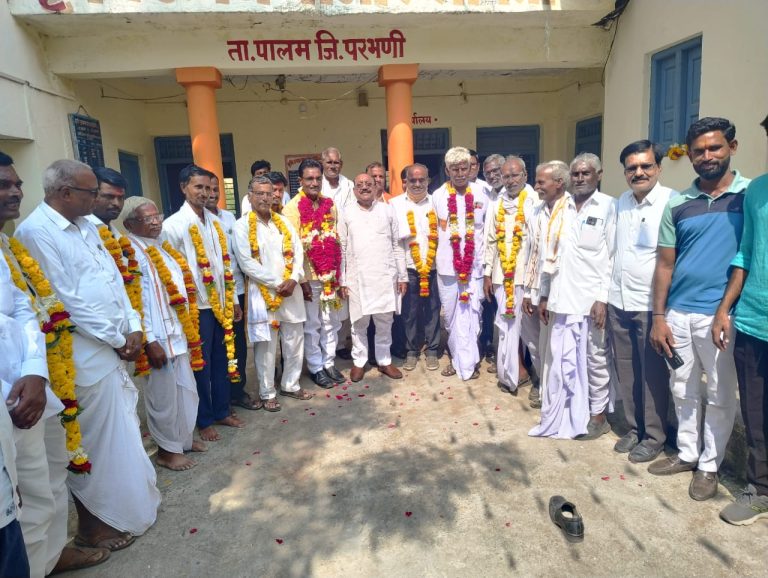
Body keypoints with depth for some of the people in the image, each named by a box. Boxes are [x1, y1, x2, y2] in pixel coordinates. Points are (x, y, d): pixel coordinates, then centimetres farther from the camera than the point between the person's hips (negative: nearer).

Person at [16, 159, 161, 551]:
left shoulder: (86, 227, 11)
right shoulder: (35, 232, -15)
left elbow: (115, 279, 12)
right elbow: (64, 300, -18)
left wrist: (132, 327, 0)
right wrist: (117, 338, -10)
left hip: (116, 347, 8)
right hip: (86, 356, -8)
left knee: (123, 432, 18)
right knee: (97, 441, 5)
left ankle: (130, 501, 36)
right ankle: (93, 524, 25)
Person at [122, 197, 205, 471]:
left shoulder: (158, 247, 12)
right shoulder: (131, 253, -15)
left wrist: (190, 329, 16)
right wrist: (150, 342, -21)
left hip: (179, 333, 8)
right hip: (159, 338, -8)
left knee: (186, 390, 18)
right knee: (164, 394, 6)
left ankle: (183, 439, 36)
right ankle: (168, 450, 24)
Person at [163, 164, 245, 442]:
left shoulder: (215, 222, 9)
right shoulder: (173, 225, -9)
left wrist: (233, 300, 14)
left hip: (222, 304, 6)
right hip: (197, 306, -6)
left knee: (222, 360, 15)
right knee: (202, 365, 7)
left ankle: (222, 411, 31)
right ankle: (204, 420, 23)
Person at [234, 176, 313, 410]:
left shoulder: (284, 222, 11)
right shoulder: (242, 225, -3)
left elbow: (298, 252, 6)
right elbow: (247, 263, -11)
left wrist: (293, 280, -10)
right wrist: (277, 284, -13)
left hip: (291, 292, 4)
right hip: (263, 294, -4)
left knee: (295, 343, 11)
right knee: (266, 347, 2)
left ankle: (290, 385, 28)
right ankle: (267, 393, 17)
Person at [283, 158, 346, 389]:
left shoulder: (329, 205, 6)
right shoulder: (292, 208, -9)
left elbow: (336, 241, 10)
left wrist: (339, 273, 8)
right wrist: (302, 279, -13)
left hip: (331, 275, 5)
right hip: (309, 276, -4)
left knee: (331, 322, 13)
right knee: (312, 325, 8)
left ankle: (329, 363, 28)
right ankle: (316, 367, 22)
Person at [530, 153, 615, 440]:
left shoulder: (608, 206, -2)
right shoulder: (560, 207, 11)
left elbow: (614, 256, -6)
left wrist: (603, 298, -12)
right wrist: (544, 294, 12)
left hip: (592, 300, -4)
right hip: (562, 298, 4)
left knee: (594, 359, 8)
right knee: (560, 360, 8)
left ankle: (598, 414, 24)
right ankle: (562, 416, 22)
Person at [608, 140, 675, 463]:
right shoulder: (621, 202, 9)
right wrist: (606, 294, 13)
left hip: (650, 304, -6)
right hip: (618, 302, 6)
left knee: (653, 374, 6)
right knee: (625, 370, 14)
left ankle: (654, 436, 22)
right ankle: (633, 428, 30)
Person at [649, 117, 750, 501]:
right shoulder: (677, 205, 6)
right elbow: (665, 264, 7)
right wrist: (659, 317, 2)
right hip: (679, 313, 3)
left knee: (720, 395, 9)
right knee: (683, 390, 15)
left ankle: (709, 465, 26)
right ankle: (687, 453, 32)